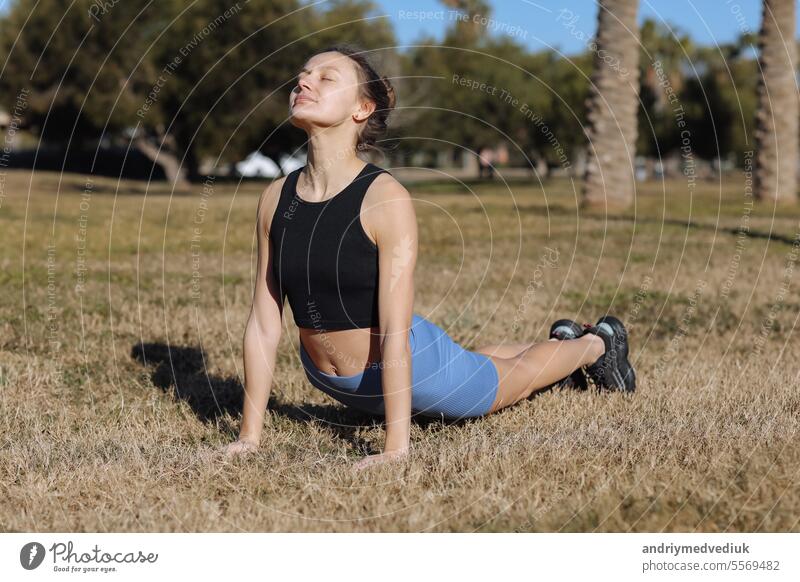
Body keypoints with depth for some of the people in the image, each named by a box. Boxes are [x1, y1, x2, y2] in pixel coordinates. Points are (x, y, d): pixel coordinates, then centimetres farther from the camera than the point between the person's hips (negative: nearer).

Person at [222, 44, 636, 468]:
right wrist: (249, 434, -9)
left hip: (412, 365, -6)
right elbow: (264, 323, -10)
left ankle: (597, 343, 54)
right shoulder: (275, 198, -13)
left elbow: (395, 331, -29)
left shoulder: (386, 198, -28)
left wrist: (396, 447, -30)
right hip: (329, 380, 6)